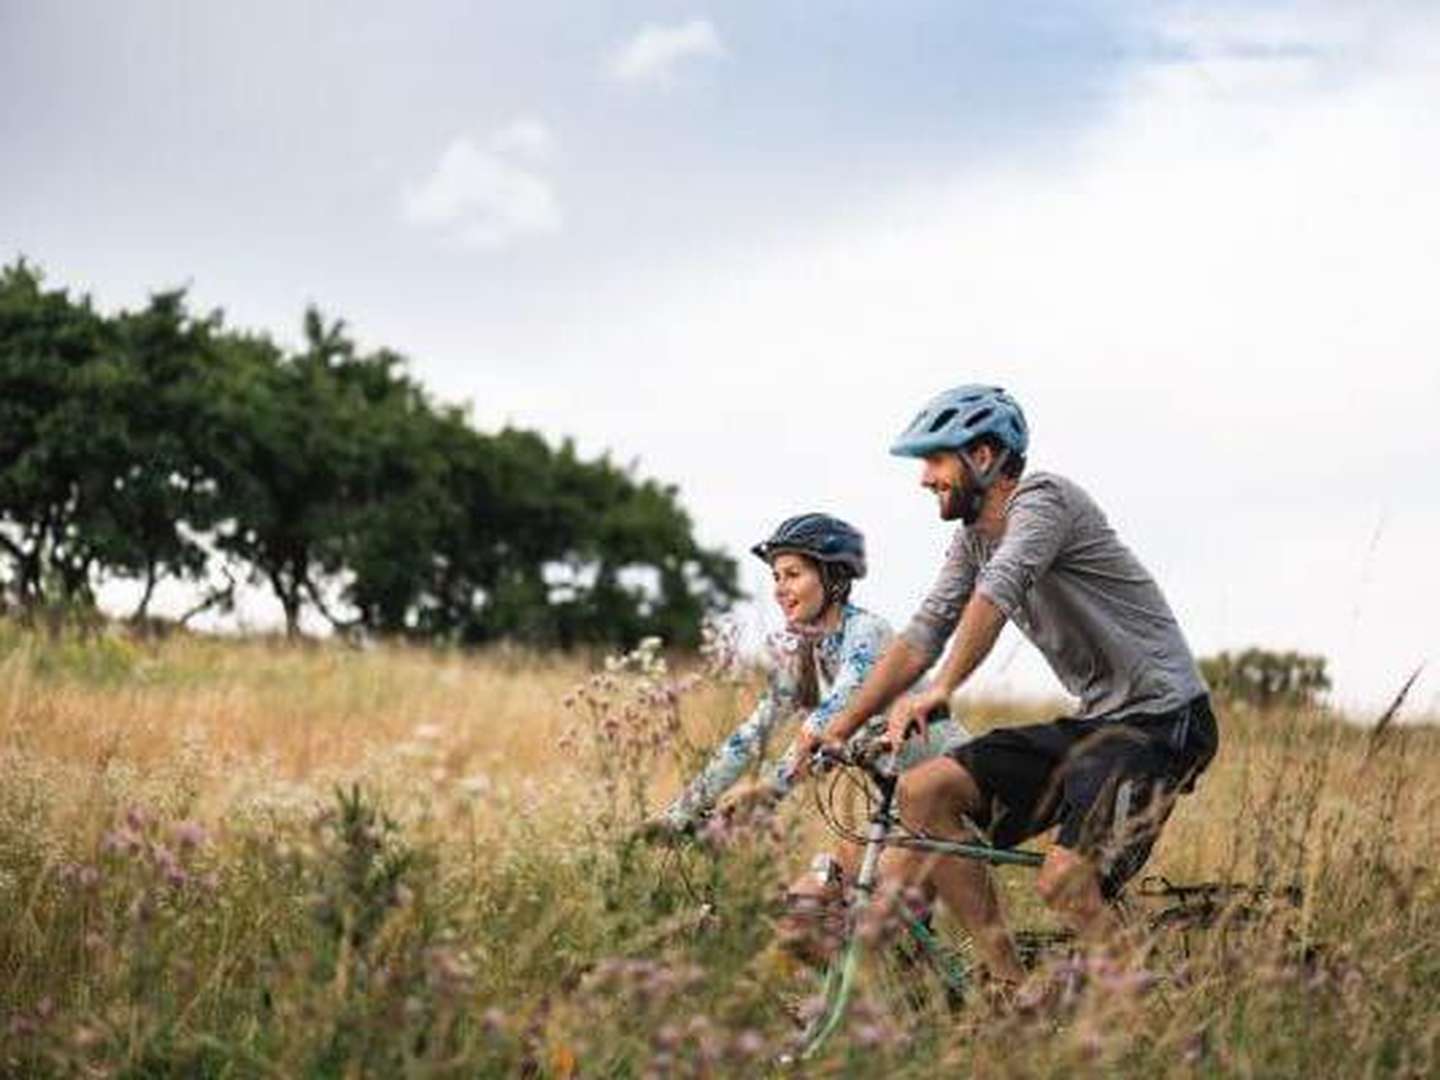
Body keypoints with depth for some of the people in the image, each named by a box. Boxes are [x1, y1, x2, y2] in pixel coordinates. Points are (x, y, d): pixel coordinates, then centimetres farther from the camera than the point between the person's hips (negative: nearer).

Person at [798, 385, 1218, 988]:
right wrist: (841, 727, -2)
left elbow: (998, 591, -32)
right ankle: (1006, 983, -3)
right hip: (1094, 722, 9)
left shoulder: (1042, 499, -16)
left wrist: (938, 692, -45)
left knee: (1063, 884, -25)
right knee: (923, 792, -5)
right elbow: (924, 633, 8)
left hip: (1163, 719, -9)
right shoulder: (973, 537, 12)